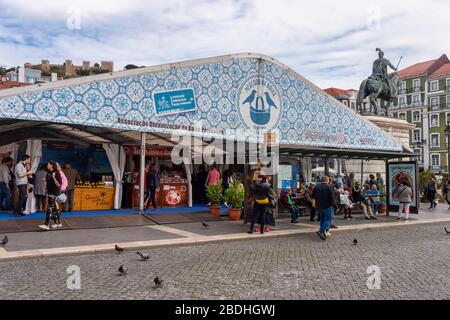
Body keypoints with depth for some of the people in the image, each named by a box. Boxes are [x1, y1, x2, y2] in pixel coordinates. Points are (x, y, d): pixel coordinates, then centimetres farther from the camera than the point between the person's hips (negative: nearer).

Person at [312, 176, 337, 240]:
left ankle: (325, 232, 22)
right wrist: (335, 206, -7)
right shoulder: (328, 187, -15)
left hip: (319, 206, 6)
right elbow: (331, 198, -16)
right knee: (329, 219, 1)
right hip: (328, 206, -6)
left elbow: (313, 196, 13)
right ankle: (321, 231, -16)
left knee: (322, 219, 19)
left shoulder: (316, 187, 3)